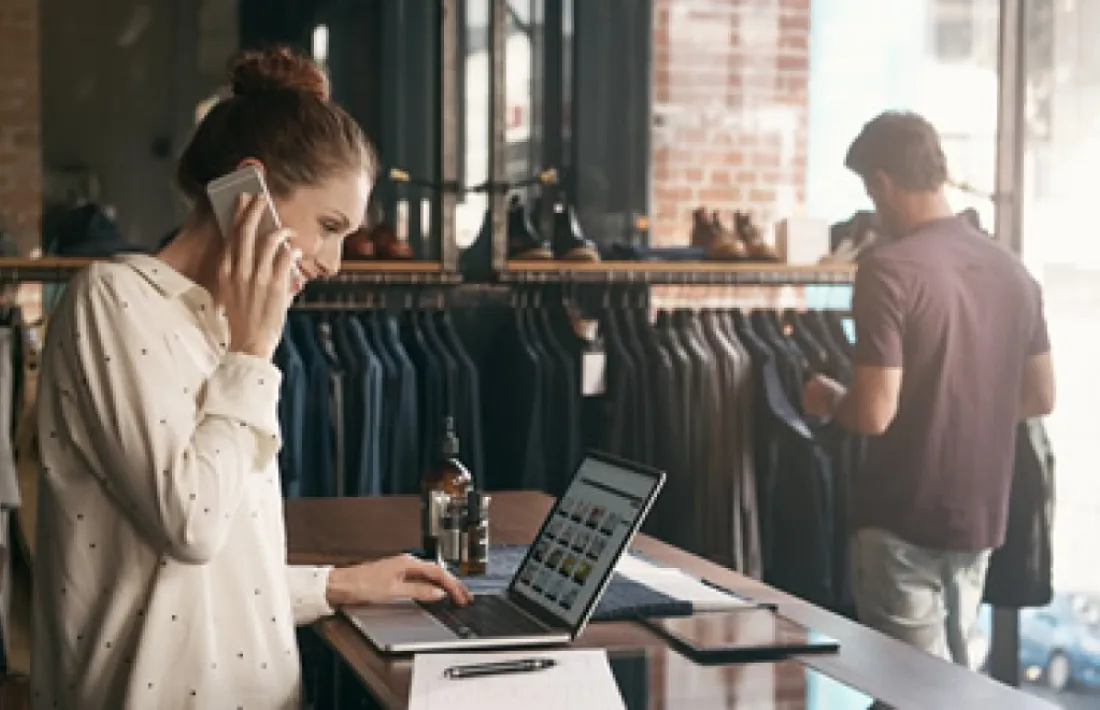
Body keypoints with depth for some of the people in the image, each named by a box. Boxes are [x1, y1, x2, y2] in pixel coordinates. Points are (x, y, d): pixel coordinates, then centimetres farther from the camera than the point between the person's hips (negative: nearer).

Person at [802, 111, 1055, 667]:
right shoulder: (1012, 269, 4)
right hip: (981, 515, 7)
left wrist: (828, 401, -2)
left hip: (904, 521, -7)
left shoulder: (890, 269, -18)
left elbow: (874, 413, -22)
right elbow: (1040, 398, 10)